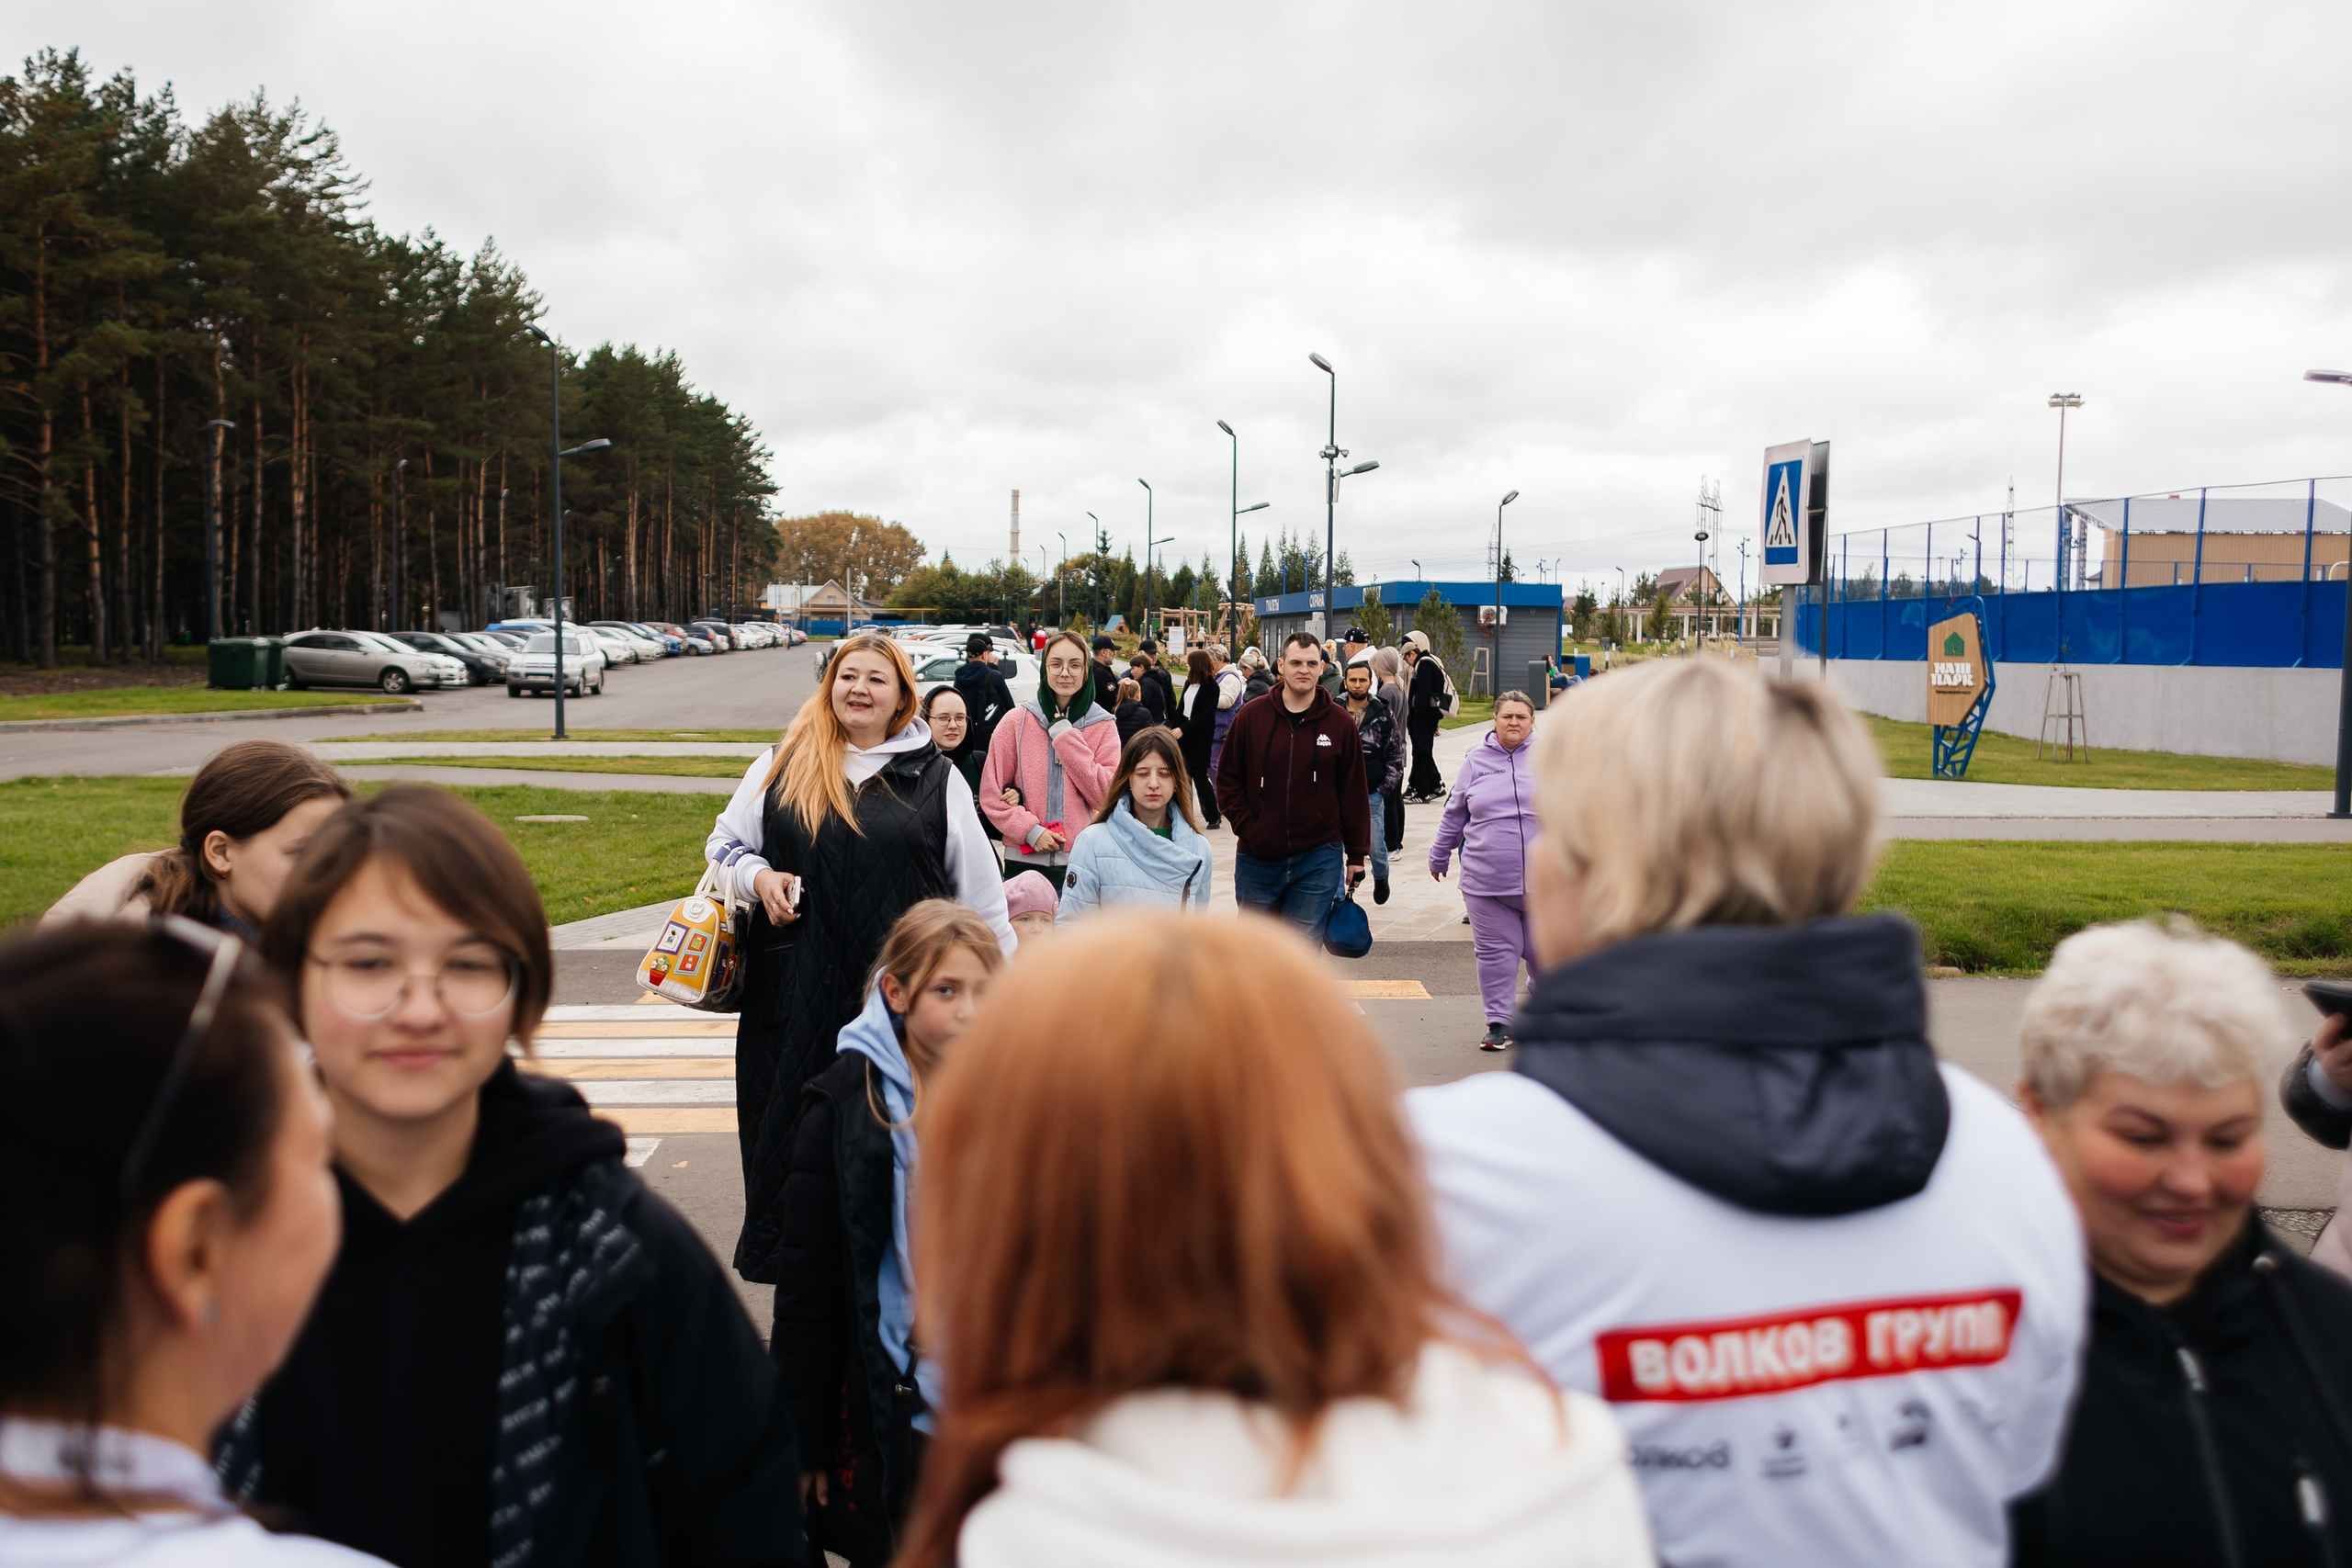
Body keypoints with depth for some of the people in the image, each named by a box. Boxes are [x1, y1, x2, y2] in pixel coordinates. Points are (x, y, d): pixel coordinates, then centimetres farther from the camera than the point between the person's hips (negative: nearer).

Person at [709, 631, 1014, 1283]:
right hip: (795, 986, 1)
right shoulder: (783, 765, 8)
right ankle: (779, 1250, 24)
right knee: (788, 1124, 7)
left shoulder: (935, 777, 6)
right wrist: (758, 877, -5)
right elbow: (725, 843, 17)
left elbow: (978, 884, 8)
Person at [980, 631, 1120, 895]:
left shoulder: (1103, 725, 3)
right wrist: (1029, 829, -11)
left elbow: (1106, 795, -7)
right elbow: (991, 792, 2)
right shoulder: (1017, 721, 2)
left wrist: (1066, 736, -9)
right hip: (1025, 861, 0)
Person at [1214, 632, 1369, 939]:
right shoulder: (1252, 716, 0)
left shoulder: (1340, 722, -1)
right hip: (1257, 857, 1)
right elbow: (1228, 780, 5)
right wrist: (1247, 828, -6)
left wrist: (1356, 854, 3)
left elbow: (1354, 794, 3)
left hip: (1318, 859, -1)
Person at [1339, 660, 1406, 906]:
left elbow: (1396, 752, 3)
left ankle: (1381, 879, 38)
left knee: (1376, 846, 6)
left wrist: (1386, 786, -3)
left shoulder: (1384, 714, -1)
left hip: (1372, 793, -1)